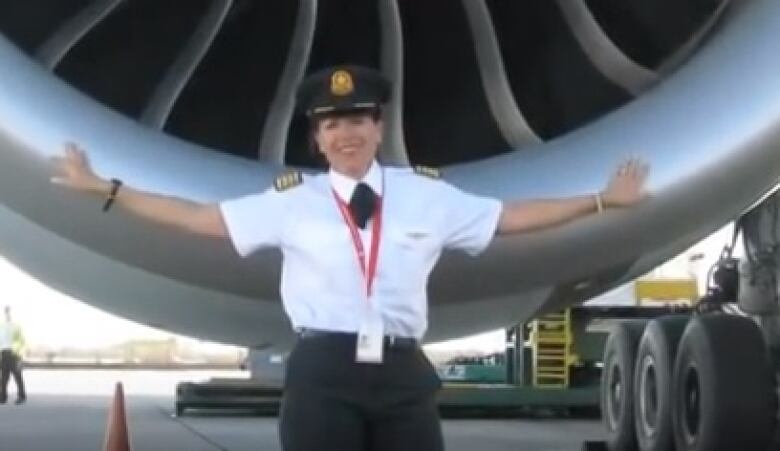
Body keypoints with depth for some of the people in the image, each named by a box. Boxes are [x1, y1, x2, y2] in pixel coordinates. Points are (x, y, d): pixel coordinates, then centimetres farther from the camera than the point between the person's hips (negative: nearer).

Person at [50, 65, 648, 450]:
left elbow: (511, 216, 16)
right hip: (322, 374, -1)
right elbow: (197, 216, 7)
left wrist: (602, 200, 15)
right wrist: (105, 189, 5)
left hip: (403, 374, 2)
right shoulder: (291, 202, 7)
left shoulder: (428, 195, 11)